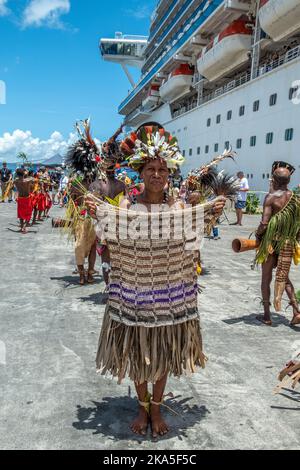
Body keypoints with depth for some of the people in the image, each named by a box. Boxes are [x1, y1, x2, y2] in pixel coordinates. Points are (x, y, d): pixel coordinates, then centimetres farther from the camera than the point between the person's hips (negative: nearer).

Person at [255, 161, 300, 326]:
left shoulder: (271, 197, -13)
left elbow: (264, 223, -20)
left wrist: (257, 235, -3)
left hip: (271, 241, -4)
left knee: (266, 278, 9)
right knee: (283, 276, 19)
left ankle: (267, 316, 16)